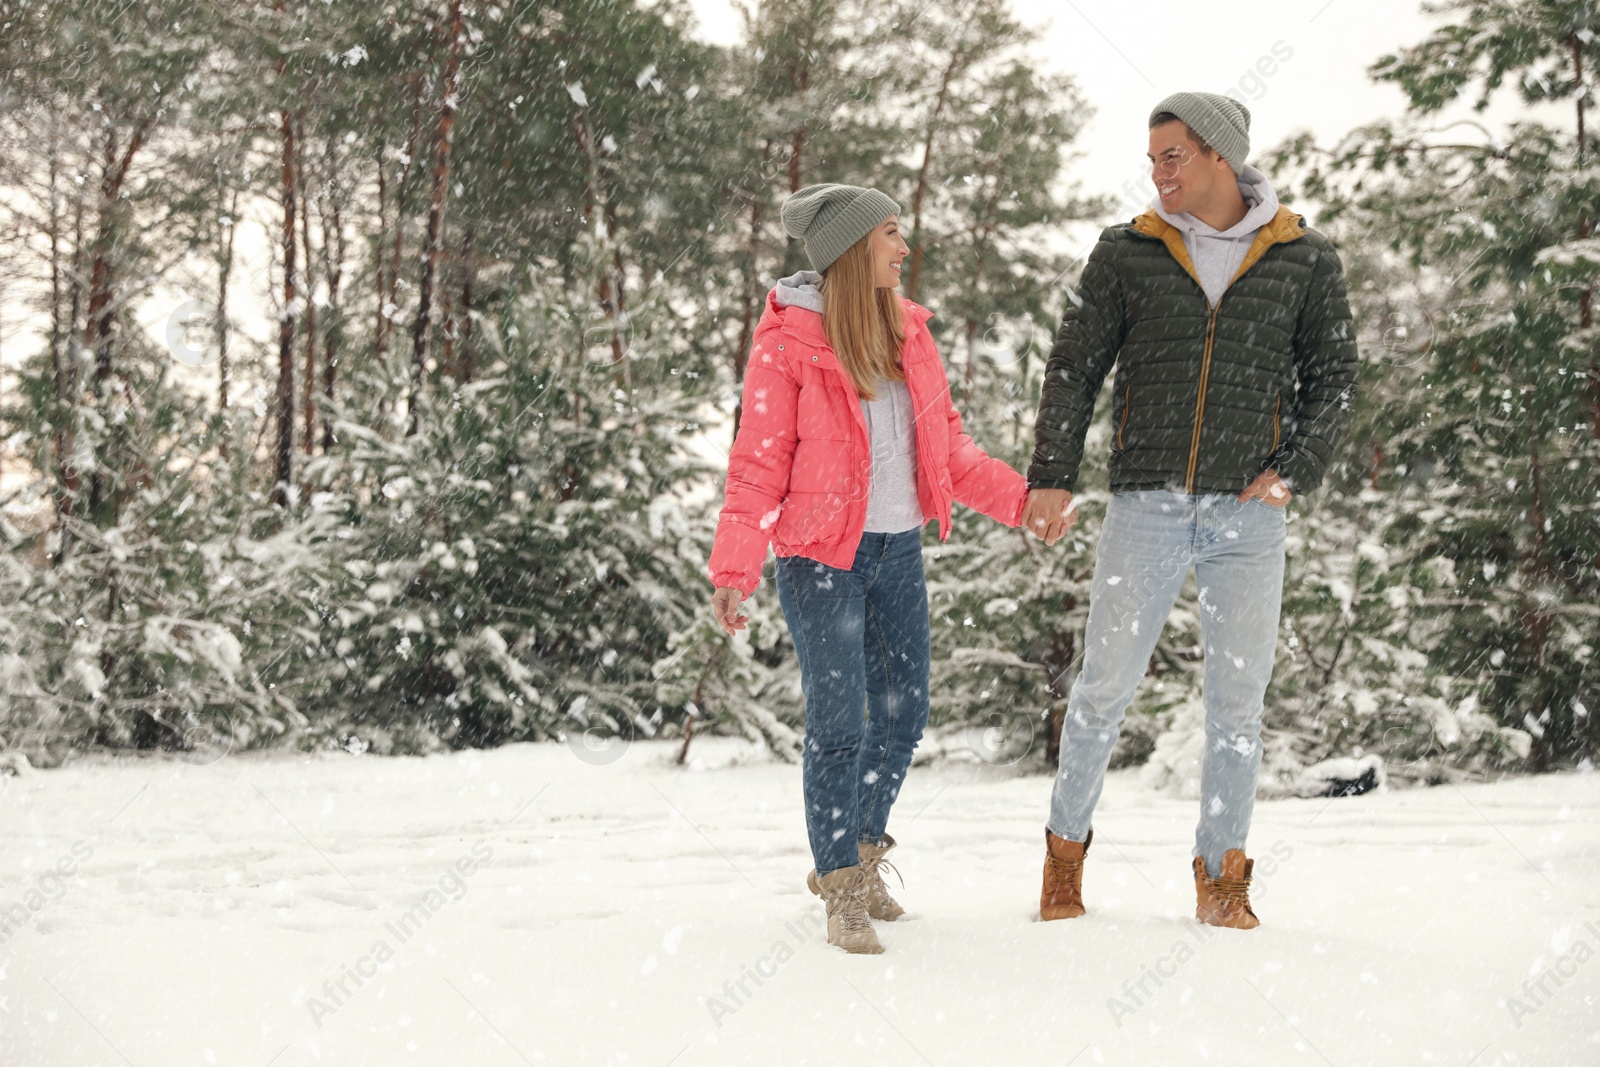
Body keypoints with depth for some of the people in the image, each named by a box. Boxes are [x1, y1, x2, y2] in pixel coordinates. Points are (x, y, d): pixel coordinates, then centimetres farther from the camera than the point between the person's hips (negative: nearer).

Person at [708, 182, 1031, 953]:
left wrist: (1020, 500, 5)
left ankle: (858, 856, 30)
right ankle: (843, 893, 8)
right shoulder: (787, 341, -10)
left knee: (903, 712, 10)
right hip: (822, 558, -6)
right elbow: (758, 465, -11)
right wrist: (734, 571, -17)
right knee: (839, 725, -7)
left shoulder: (906, 331, 8)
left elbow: (946, 444, 14)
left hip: (898, 550, 6)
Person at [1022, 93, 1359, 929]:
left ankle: (1221, 879, 13)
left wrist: (1294, 471, -4)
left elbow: (1333, 379, 9)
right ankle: (1066, 849, 17)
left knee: (1237, 695, 3)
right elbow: (1074, 367, 6)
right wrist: (1053, 475, -4)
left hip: (1248, 515, 0)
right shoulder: (1126, 254, 6)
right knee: (1106, 682, -1)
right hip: (1146, 507, 0)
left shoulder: (1303, 260, 6)